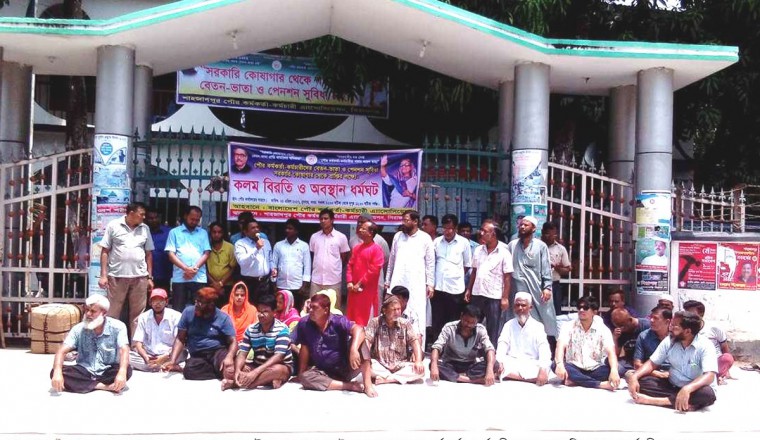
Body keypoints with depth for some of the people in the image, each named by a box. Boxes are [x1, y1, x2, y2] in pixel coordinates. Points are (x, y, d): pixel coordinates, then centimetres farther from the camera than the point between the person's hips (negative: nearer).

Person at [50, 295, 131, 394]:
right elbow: (62, 351, -12)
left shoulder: (117, 327, -10)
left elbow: (124, 351, -23)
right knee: (55, 373, -26)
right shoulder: (79, 329, -3)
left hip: (107, 372, -3)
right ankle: (104, 386, -30)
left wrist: (122, 373, -43)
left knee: (128, 370, -33)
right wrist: (57, 372, -33)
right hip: (85, 371, 3)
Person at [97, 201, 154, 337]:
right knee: (113, 312, 4)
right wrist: (103, 275, -5)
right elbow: (105, 251, 1)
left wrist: (150, 277, 9)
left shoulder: (145, 229, 10)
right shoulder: (113, 226, 1)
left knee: (137, 313, 6)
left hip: (140, 276, 3)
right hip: (117, 275, -3)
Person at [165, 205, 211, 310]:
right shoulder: (174, 232, 10)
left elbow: (206, 253, 7)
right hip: (179, 277, -1)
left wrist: (195, 268, -10)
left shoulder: (203, 233, 15)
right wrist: (186, 268, -12)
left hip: (199, 277, 1)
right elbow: (171, 254, 1)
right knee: (178, 309, 0)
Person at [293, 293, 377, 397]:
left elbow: (358, 330, -30)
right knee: (304, 378, -28)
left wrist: (354, 349, -47)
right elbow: (304, 349, 4)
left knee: (358, 339, -25)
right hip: (324, 373, 2)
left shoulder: (338, 321, -11)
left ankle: (367, 384, -32)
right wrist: (301, 373, 1)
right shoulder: (304, 323, -3)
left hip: (346, 369, -2)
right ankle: (350, 386, -27)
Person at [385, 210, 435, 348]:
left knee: (417, 315, -6)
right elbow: (391, 260, 15)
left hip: (417, 283, -3)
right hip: (398, 282, 3)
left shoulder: (425, 238, 2)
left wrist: (430, 283, -3)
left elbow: (430, 262, 2)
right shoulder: (398, 236, 11)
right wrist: (387, 280, 12)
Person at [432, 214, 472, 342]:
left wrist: (456, 274, 3)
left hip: (455, 288, -2)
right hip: (438, 287, 2)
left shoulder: (464, 242, 0)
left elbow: (468, 264, 7)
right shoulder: (437, 241, 6)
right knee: (437, 321, 7)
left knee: (453, 323, 6)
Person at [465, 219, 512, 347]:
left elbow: (507, 277, -9)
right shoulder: (478, 250, 7)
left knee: (493, 329, 3)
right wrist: (469, 290, 11)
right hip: (477, 294, 5)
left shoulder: (504, 253, -9)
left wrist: (505, 297, -12)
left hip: (494, 296, -5)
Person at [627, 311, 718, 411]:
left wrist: (687, 389, -49)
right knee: (640, 380, -18)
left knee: (707, 394, -39)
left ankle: (655, 400, -34)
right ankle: (685, 403, -28)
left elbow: (709, 376, -30)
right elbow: (652, 363, 1)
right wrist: (634, 376, -20)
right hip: (672, 386, 4)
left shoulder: (705, 346, -18)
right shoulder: (669, 341, -3)